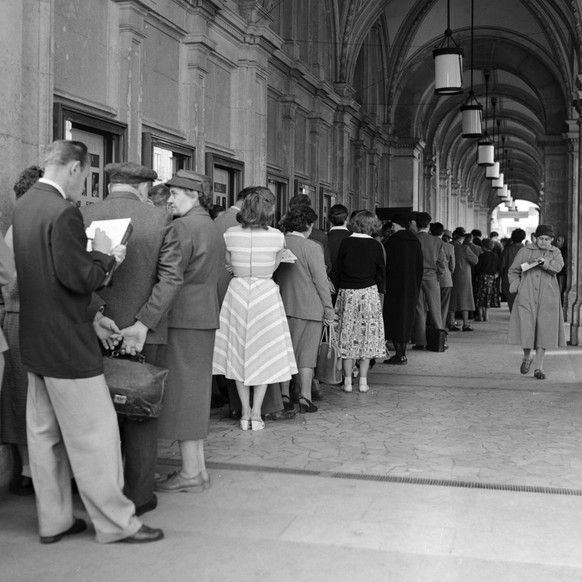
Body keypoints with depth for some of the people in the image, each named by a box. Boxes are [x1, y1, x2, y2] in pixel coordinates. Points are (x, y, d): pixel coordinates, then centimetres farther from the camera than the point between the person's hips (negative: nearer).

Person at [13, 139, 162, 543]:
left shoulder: (24, 206, 10)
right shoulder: (64, 212, -20)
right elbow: (80, 278, -22)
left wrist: (91, 315, 12)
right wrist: (106, 257, -3)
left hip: (36, 342, 10)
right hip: (67, 344, -10)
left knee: (44, 434, 15)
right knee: (94, 433, 1)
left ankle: (53, 521, 27)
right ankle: (115, 522, 11)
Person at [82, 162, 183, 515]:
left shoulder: (84, 218, -2)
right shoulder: (160, 220, -5)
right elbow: (172, 277, -11)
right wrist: (143, 324, -12)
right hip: (144, 331, -2)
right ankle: (139, 495, 17)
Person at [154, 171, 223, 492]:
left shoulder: (184, 227, -12)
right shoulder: (213, 228, 18)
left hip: (183, 318, -9)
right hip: (205, 316, 9)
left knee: (182, 390, -3)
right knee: (196, 390, 13)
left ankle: (191, 472, 2)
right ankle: (198, 467, 20)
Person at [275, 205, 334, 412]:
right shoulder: (312, 247, -13)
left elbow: (273, 276, 6)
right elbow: (320, 280, -12)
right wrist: (328, 307, -4)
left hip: (283, 307, 4)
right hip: (309, 307, -4)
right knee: (306, 354, 4)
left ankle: (284, 395, 17)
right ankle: (305, 398, 5)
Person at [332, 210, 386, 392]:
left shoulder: (345, 243, -2)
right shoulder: (375, 245, -3)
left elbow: (338, 269, 2)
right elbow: (381, 271, 2)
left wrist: (339, 288, 10)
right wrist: (380, 292, 13)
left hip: (346, 293, 1)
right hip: (368, 293, -1)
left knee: (347, 336, 6)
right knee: (367, 335, 6)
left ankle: (347, 381, 7)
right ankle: (363, 381, 8)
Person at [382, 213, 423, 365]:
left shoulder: (392, 241, -10)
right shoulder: (416, 242, 8)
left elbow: (386, 264, -12)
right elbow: (420, 266, 11)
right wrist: (417, 286, 16)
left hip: (394, 285, -6)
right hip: (411, 287, 6)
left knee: (394, 319, -1)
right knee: (406, 319, 12)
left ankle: (399, 355, -4)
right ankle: (402, 354, 14)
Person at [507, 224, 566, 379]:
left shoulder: (555, 252, 9)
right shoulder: (525, 251, 6)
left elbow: (558, 267, -12)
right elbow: (513, 271, 12)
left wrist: (545, 263, -29)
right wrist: (517, 287, -2)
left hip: (547, 298, 1)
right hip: (527, 297, -1)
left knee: (544, 331, -1)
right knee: (526, 328, -8)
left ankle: (539, 367, 7)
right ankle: (527, 357, 20)